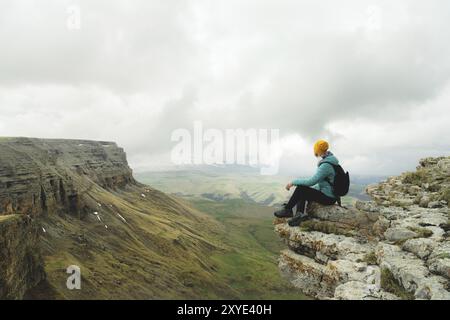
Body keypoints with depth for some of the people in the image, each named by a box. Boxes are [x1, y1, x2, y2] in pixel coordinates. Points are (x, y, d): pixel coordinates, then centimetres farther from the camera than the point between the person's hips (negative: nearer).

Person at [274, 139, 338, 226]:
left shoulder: (326, 165, -23)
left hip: (328, 198, -10)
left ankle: (287, 210, 2)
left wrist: (294, 182, -17)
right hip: (328, 194, 10)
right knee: (302, 193, 7)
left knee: (300, 188, -14)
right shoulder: (327, 161, 8)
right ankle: (299, 214, -11)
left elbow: (311, 181, -26)